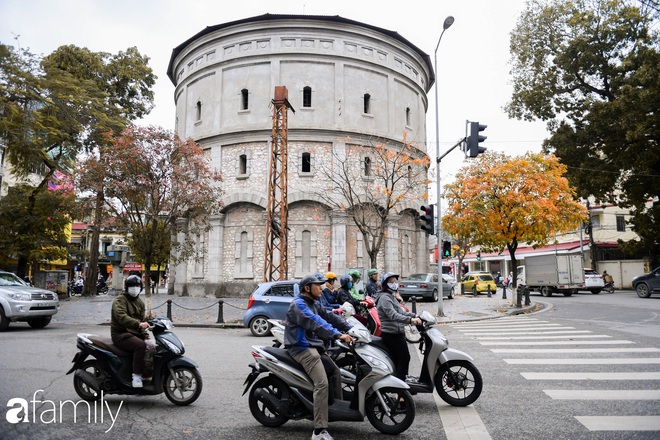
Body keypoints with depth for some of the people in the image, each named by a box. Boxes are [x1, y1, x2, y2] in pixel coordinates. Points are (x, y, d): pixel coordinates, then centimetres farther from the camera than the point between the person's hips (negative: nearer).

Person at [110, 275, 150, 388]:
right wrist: (138, 324, -42)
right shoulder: (120, 300, -8)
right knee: (140, 345, -32)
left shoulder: (140, 302, 17)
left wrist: (145, 336, -2)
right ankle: (136, 375, -27)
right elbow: (122, 317, -27)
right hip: (120, 334, -8)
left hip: (134, 333, 8)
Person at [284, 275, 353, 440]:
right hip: (302, 348, -10)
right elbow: (315, 323, -28)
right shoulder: (298, 304, -15)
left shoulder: (314, 304, 16)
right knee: (322, 384, -22)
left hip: (314, 347, 10)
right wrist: (338, 335, -35)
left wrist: (351, 329, -1)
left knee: (336, 373, 17)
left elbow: (330, 316, 10)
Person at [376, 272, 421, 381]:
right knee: (404, 359, -7)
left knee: (398, 361, 13)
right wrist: (411, 320, -37)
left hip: (397, 334, 10)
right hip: (392, 335, -10)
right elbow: (393, 315, -28)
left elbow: (401, 311, 23)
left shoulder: (392, 296, 19)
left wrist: (415, 315, 9)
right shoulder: (385, 297, -15)